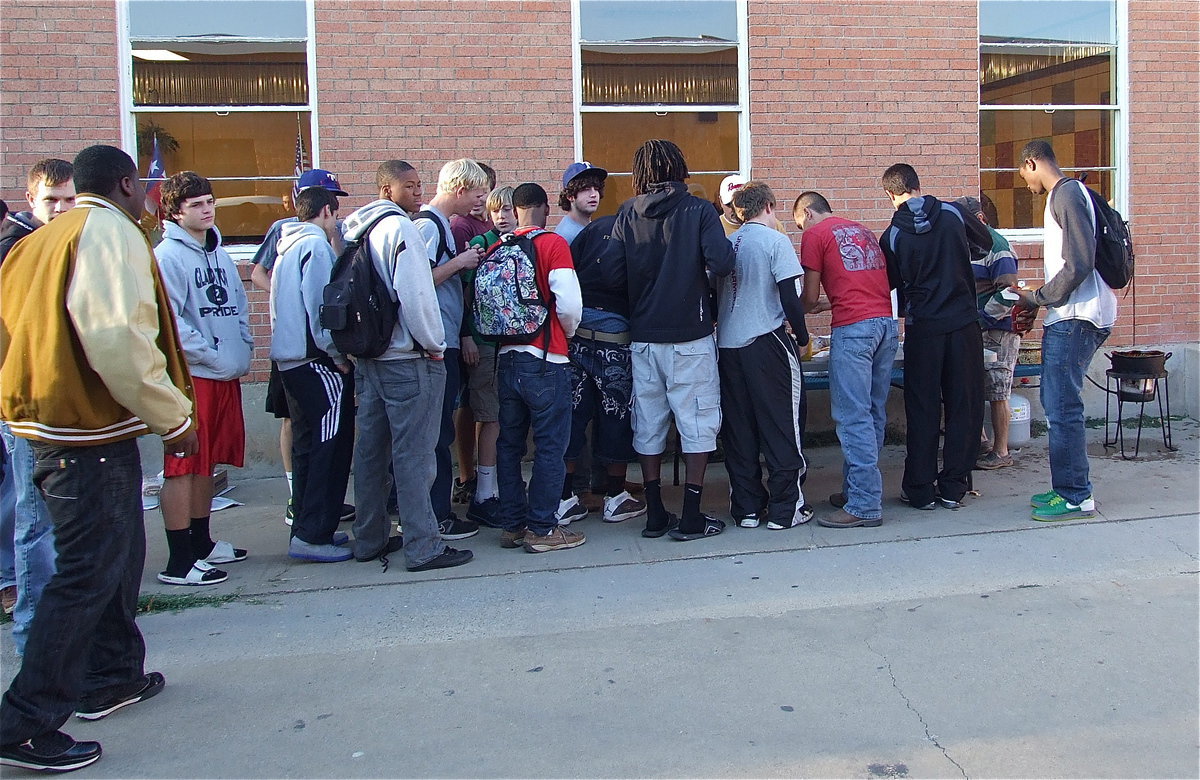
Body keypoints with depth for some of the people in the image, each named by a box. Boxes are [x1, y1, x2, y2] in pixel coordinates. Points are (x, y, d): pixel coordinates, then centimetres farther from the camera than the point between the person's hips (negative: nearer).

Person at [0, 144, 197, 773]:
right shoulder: (111, 231, -11)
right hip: (89, 429, -10)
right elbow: (119, 339, -24)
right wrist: (174, 416, -16)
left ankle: (113, 676, 33)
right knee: (87, 573, -4)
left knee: (118, 552, 21)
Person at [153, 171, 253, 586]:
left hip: (226, 374, 8)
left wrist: (243, 350, 5)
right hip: (190, 375, -8)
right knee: (183, 467, -4)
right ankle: (179, 562, 1)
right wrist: (212, 356, -15)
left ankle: (202, 543, 27)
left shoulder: (220, 253, 15)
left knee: (207, 463, 16)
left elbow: (238, 305, 20)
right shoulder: (168, 256, -9)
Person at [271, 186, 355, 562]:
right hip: (317, 361, -10)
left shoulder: (289, 246, 18)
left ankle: (307, 527, 21)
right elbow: (321, 308, -19)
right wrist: (339, 356, -12)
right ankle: (312, 535, -6)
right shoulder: (316, 245, -11)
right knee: (330, 447, -6)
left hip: (291, 358, 10)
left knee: (308, 445, 15)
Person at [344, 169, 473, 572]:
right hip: (407, 359, -9)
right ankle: (423, 547, 2)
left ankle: (369, 539, 24)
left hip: (367, 357, 9)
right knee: (413, 454, -3)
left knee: (370, 449, 14)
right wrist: (434, 344, -9)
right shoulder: (399, 227, -14)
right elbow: (415, 293, -20)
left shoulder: (355, 229, 11)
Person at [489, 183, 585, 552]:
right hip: (545, 361, -5)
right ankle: (541, 529, 5)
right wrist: (568, 332, 4)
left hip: (507, 358, 6)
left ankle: (512, 524, 20)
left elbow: (484, 299, 6)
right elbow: (569, 303, -15)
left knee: (509, 445, 12)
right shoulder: (553, 244, -8)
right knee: (550, 446, 2)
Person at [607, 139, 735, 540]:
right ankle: (692, 518, 6)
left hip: (643, 336, 4)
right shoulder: (698, 210, -6)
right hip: (690, 335, -3)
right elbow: (721, 263, -17)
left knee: (648, 422, 12)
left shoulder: (627, 214, 2)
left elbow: (614, 273, -3)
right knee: (697, 421, 5)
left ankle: (655, 515, 18)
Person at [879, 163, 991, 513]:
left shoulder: (892, 236, -5)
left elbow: (891, 283, 5)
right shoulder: (953, 214, -1)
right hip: (963, 323, 1)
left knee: (922, 408, 7)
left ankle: (920, 490, 10)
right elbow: (986, 243, 16)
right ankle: (953, 487, 12)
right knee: (964, 405, 9)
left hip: (923, 327, -1)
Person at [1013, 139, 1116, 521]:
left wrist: (1037, 298, -11)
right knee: (1058, 403, 13)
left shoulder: (1067, 194, -13)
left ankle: (1076, 497, -1)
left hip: (1075, 318, -10)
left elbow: (1079, 264, -21)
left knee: (1062, 407, -7)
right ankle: (1066, 487, 20)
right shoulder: (1065, 194, 19)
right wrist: (1038, 302, 17)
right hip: (1068, 317, 10)